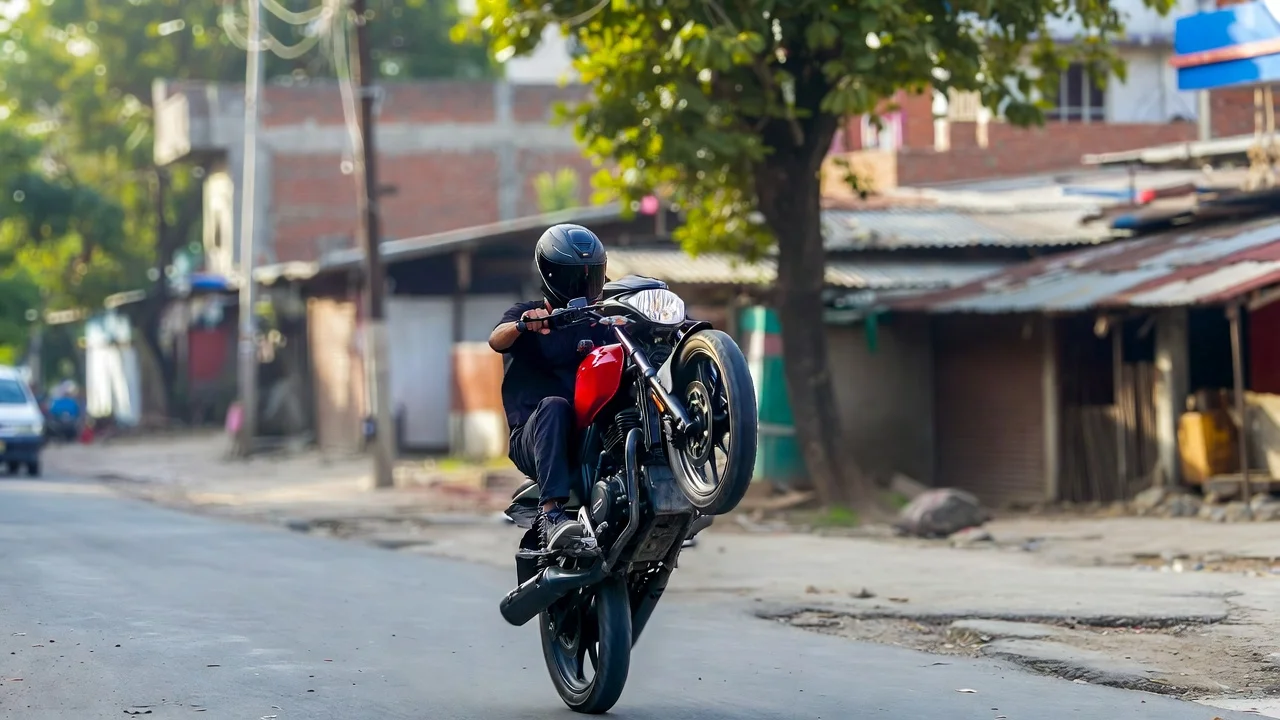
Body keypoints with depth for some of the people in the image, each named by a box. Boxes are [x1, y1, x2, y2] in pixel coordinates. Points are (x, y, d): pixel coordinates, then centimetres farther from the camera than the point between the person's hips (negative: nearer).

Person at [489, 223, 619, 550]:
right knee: (554, 406, -36)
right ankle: (551, 514, -48)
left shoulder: (598, 323, 19)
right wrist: (522, 325, -35)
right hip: (531, 436, -3)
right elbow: (497, 340, -13)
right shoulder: (527, 314, 9)